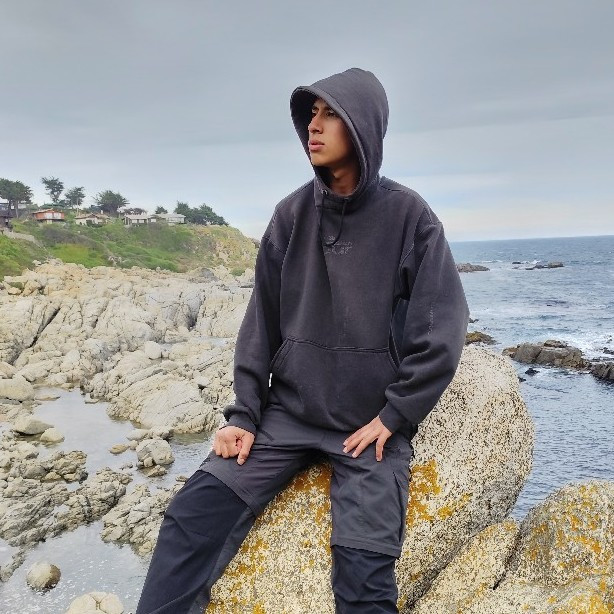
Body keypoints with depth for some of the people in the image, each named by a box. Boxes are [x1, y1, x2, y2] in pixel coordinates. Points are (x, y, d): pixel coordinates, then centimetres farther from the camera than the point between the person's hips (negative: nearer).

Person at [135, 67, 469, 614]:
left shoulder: (409, 216, -6)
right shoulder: (292, 214, 3)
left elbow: (440, 333, -6)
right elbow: (261, 322, 5)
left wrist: (391, 418, -9)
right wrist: (244, 414, 0)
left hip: (372, 426, -3)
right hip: (287, 412, 3)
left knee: (363, 570, -16)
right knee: (194, 512, -12)